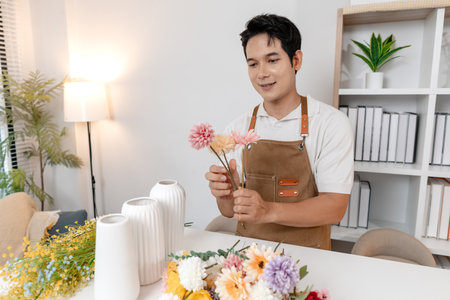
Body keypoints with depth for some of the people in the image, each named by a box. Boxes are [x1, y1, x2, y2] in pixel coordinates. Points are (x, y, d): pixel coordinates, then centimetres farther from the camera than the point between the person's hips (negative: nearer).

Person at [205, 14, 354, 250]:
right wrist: (225, 194, -16)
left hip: (306, 254, -1)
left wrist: (269, 210, -24)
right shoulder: (238, 128, 2)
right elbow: (229, 211, 6)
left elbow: (335, 208, -10)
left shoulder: (331, 123, -5)